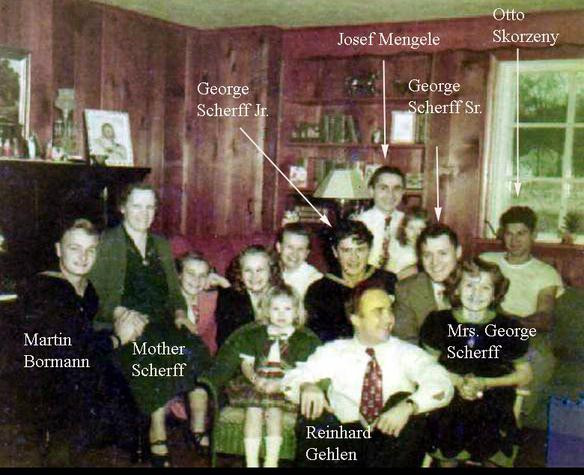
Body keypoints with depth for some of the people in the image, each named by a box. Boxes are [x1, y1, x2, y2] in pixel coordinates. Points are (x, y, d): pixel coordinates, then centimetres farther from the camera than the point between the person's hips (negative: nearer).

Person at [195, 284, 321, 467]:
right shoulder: (254, 333, 14)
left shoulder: (305, 339, 6)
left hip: (286, 388, -1)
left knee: (274, 408, -28)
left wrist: (279, 384, -21)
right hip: (255, 384, 2)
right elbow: (246, 363, 6)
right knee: (253, 409, -25)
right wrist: (254, 378, -16)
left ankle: (271, 461, -28)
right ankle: (251, 462, -27)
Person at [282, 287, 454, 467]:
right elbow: (290, 381, 3)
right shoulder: (333, 351, 9)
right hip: (345, 440, 0)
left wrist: (408, 406, -31)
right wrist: (307, 386, -23)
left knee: (405, 399, -27)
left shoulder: (407, 353, 6)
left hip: (394, 440, 0)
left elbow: (441, 385, -10)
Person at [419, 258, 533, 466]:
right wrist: (457, 381, -10)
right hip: (448, 401, 0)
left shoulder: (508, 328, 5)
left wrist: (485, 383, -5)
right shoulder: (439, 321, 8)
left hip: (493, 400, 0)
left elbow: (525, 374, 8)